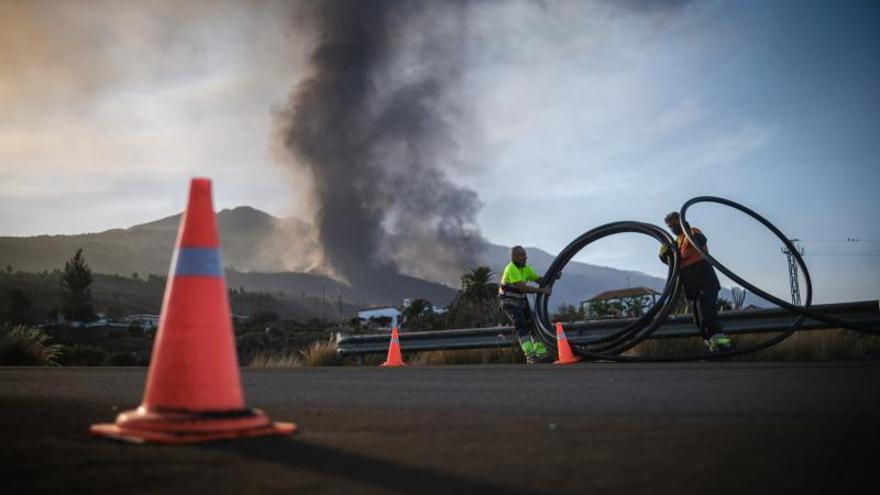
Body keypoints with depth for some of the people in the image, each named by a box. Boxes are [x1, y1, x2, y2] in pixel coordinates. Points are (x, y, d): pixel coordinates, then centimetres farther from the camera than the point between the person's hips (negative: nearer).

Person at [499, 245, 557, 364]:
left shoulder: (525, 268, 5)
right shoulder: (511, 269, -23)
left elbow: (539, 279, 5)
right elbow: (522, 287, -31)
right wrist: (541, 290, -31)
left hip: (521, 301, 8)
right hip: (510, 302, -8)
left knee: (534, 324, 4)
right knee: (522, 326, -20)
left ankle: (541, 354, 9)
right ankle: (530, 356, -24)